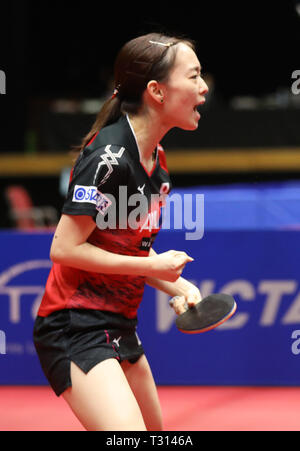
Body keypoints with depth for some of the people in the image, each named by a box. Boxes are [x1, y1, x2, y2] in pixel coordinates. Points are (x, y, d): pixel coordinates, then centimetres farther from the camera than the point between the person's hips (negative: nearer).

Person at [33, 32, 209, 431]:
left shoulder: (156, 160, 9)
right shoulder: (109, 155, -20)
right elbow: (65, 248, -20)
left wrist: (178, 286, 2)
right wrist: (153, 265, -16)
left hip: (119, 325, 10)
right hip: (75, 325, -10)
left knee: (154, 429, 18)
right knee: (127, 430, -25)